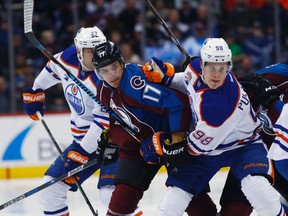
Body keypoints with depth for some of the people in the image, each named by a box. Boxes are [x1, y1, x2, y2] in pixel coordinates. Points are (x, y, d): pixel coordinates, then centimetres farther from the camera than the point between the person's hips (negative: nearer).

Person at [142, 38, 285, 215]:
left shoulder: (224, 103, -37)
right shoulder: (196, 68, -16)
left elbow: (201, 143, -27)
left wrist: (164, 144, -17)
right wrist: (165, 77, -2)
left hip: (242, 145, -7)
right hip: (207, 148, 7)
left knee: (257, 186, -32)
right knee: (178, 189, 1)